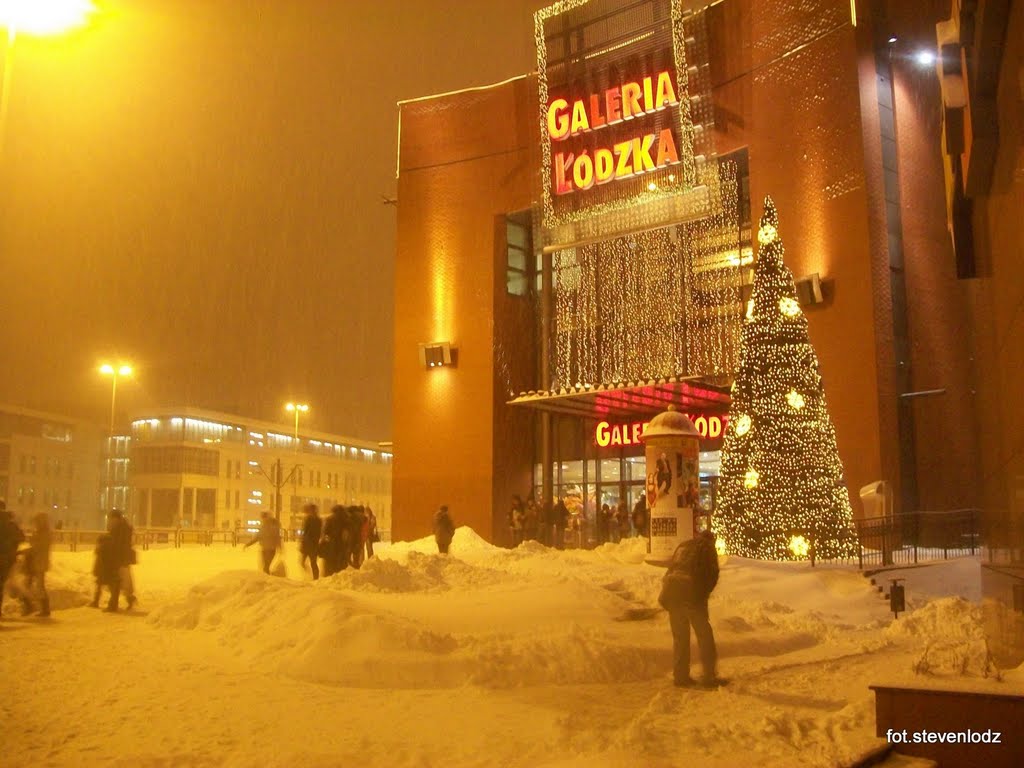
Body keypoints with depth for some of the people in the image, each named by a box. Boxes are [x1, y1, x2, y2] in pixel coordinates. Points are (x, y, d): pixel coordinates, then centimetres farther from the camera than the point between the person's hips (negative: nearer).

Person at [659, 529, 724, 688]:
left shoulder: (682, 547, 25)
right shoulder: (707, 548, 11)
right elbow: (713, 574, 0)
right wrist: (703, 594, 7)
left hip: (672, 593, 5)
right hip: (692, 594, -5)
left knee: (679, 636, 13)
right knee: (704, 635, 4)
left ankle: (680, 676, 15)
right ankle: (709, 677, 3)